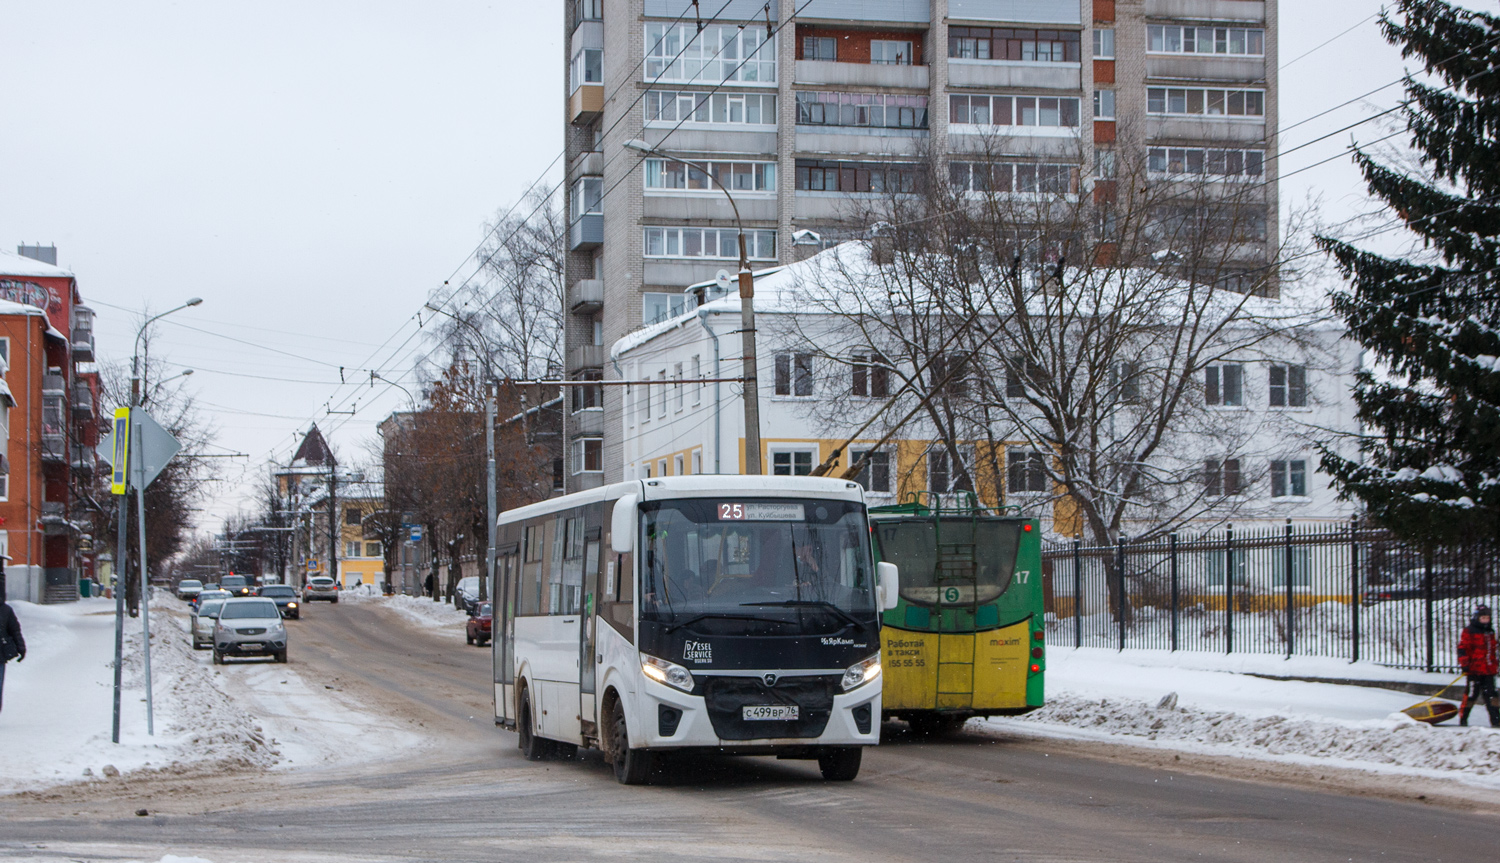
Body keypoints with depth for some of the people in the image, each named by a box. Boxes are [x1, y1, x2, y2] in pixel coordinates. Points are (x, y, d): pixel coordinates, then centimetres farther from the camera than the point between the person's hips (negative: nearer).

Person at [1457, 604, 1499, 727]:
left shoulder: (1490, 632, 17)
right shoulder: (1469, 631, -4)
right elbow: (1462, 649, -9)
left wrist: (1496, 664, 27)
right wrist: (1464, 664, -17)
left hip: (1489, 670, 6)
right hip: (1474, 670, -6)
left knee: (1491, 695, 1)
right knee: (1471, 695, -3)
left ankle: (1495, 720, 0)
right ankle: (1463, 719, 8)